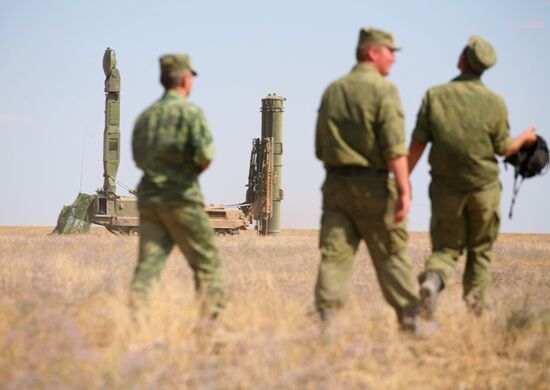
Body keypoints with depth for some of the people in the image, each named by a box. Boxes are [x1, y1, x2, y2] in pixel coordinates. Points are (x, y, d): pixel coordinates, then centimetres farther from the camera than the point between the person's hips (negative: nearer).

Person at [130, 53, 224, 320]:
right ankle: (209, 320, -1)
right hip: (181, 198, -6)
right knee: (207, 264, 3)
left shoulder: (146, 115, 13)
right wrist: (196, 168, 4)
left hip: (148, 197, 6)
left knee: (148, 264, 3)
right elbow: (205, 155, -16)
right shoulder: (190, 112, -7)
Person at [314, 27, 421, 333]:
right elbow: (395, 147, -17)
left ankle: (327, 317, -7)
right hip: (373, 186, -5)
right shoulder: (383, 90, -8)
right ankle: (411, 319, 11)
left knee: (334, 254, 2)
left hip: (335, 184, 5)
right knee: (392, 256, 5)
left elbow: (320, 148, 16)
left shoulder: (332, 91, 12)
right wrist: (404, 190, -18)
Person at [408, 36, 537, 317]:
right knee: (480, 252, 14)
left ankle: (431, 281, -22)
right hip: (484, 188, 0)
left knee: (445, 249, 9)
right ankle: (474, 311, 10)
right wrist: (525, 138, 23)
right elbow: (503, 148, 2)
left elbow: (417, 144, -6)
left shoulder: (434, 96, -5)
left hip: (445, 188, 1)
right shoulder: (494, 102, -6)